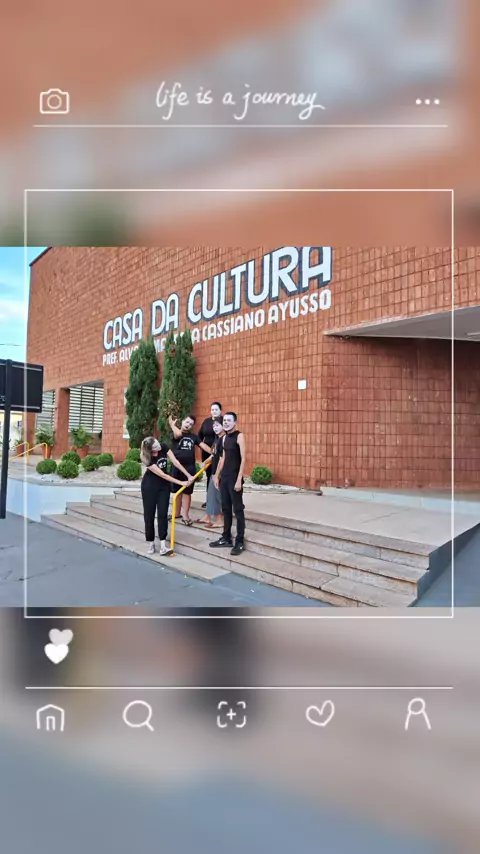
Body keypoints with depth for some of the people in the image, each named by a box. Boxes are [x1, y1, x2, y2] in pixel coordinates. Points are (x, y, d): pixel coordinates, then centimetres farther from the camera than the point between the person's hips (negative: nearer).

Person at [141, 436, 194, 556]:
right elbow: (162, 475, -25)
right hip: (149, 486, -3)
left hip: (163, 485, 4)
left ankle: (163, 546, -6)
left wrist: (188, 475, -15)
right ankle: (151, 543, 15)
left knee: (162, 513, -3)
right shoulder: (147, 458, -26)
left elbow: (175, 462, -12)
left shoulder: (163, 447, -16)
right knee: (149, 514, 1)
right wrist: (181, 483, -23)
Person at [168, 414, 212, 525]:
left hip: (190, 467, 1)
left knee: (187, 492, 5)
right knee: (177, 491, 12)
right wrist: (172, 424, -12)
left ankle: (185, 515, 12)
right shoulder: (176, 433, -1)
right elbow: (178, 434, -25)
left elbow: (204, 446, 2)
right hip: (177, 466, -1)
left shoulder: (194, 436, 8)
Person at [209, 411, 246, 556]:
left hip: (234, 478, -7)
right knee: (226, 509, 13)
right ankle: (226, 538, 23)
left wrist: (239, 480, -19)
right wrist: (217, 475, 16)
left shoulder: (239, 436, -9)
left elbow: (243, 459, -15)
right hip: (224, 478, 7)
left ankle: (240, 542, 6)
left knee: (238, 510, -1)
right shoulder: (225, 437, 13)